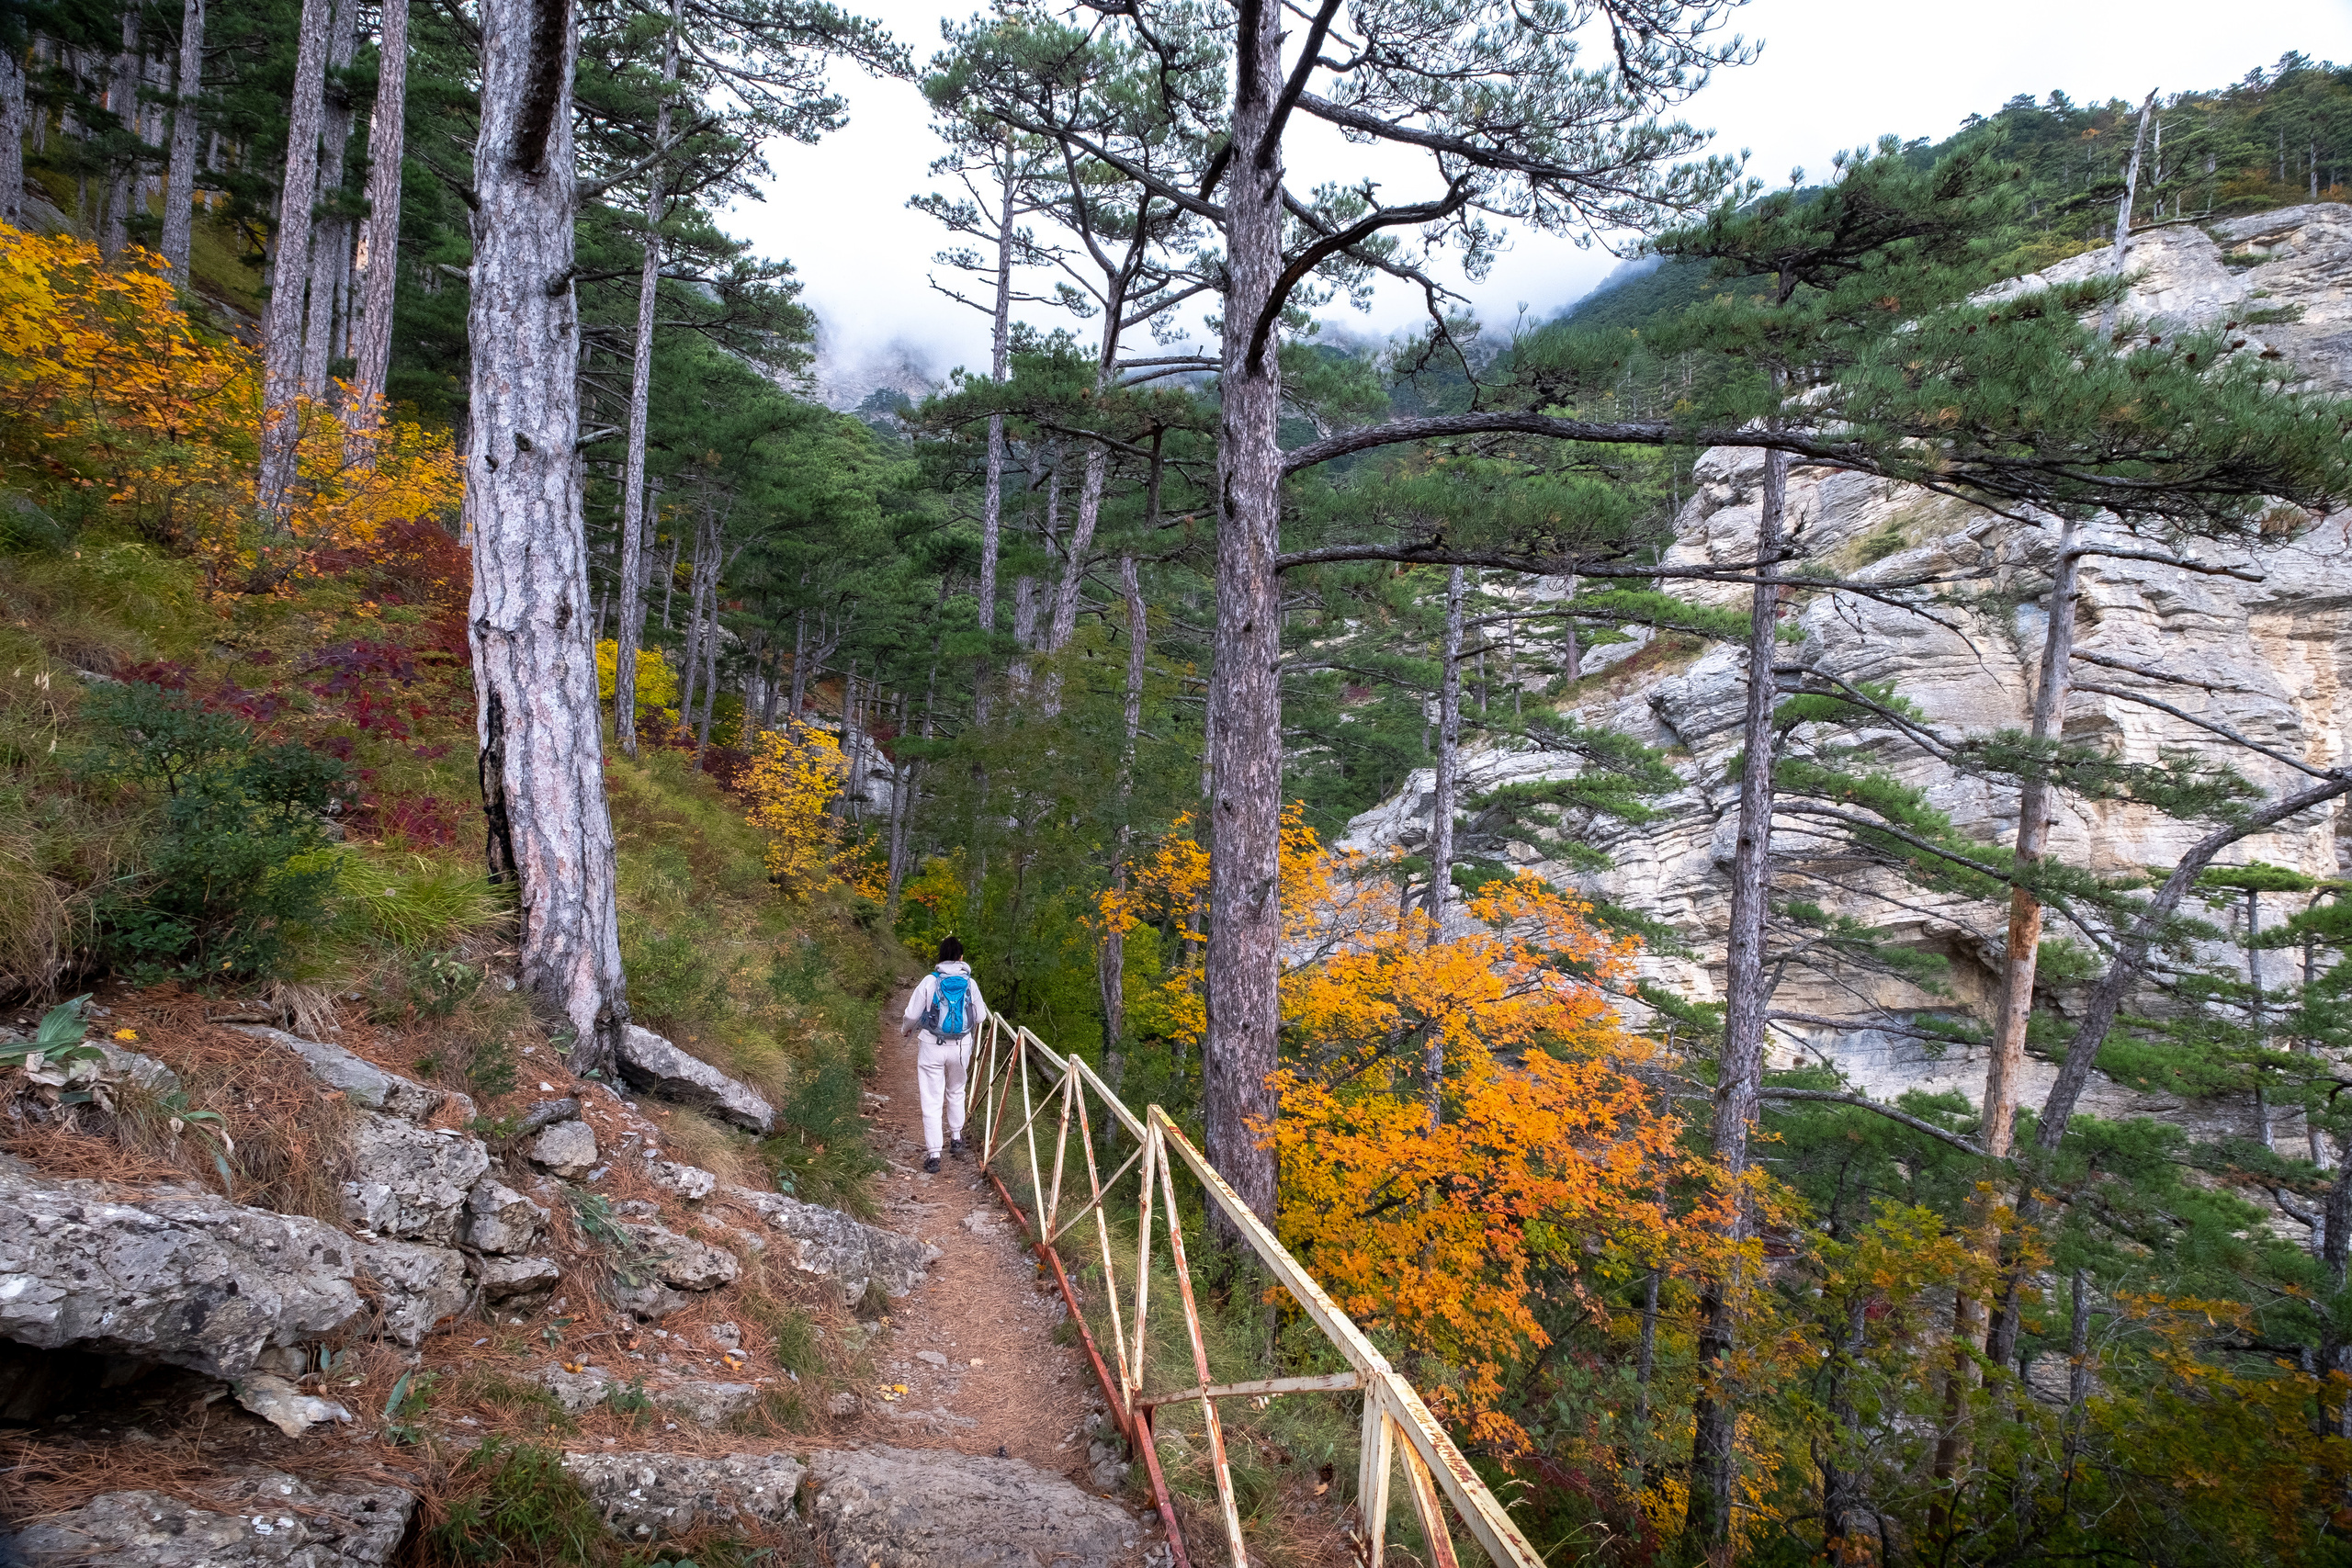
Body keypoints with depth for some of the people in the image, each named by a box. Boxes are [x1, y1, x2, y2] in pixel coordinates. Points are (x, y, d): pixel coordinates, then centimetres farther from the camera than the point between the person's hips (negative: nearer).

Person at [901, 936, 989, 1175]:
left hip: (932, 1046, -2)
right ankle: (956, 1138, 38)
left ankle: (933, 1155, 0)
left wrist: (906, 1029, 16)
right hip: (961, 1045, 3)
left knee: (932, 1100, 2)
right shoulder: (970, 983, -2)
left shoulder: (930, 981, -9)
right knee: (956, 1092, 26)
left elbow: (912, 1014, -6)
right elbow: (980, 1017, 7)